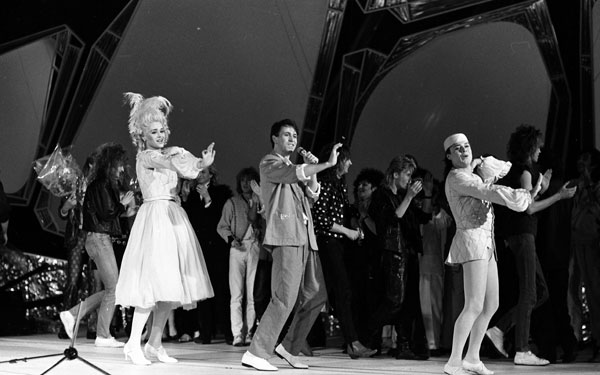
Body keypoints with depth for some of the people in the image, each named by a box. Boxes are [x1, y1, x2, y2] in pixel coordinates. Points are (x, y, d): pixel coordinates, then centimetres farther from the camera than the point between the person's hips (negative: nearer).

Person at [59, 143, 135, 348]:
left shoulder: (105, 184, 17)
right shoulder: (100, 185, -13)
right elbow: (106, 214, -19)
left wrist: (122, 205, 12)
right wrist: (123, 204, -7)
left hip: (101, 240, 10)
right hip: (98, 239, -10)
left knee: (110, 289, 11)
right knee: (113, 289, -5)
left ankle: (72, 314, 12)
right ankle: (103, 335, 1)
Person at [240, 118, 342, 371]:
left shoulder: (294, 167, 27)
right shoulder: (269, 163, 2)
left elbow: (313, 195, 20)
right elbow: (294, 174, -17)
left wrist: (312, 170, 6)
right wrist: (327, 164, -23)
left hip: (305, 239, 9)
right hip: (286, 237, -9)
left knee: (316, 296, 8)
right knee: (285, 298, -16)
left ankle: (289, 348, 16)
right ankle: (256, 353, -12)